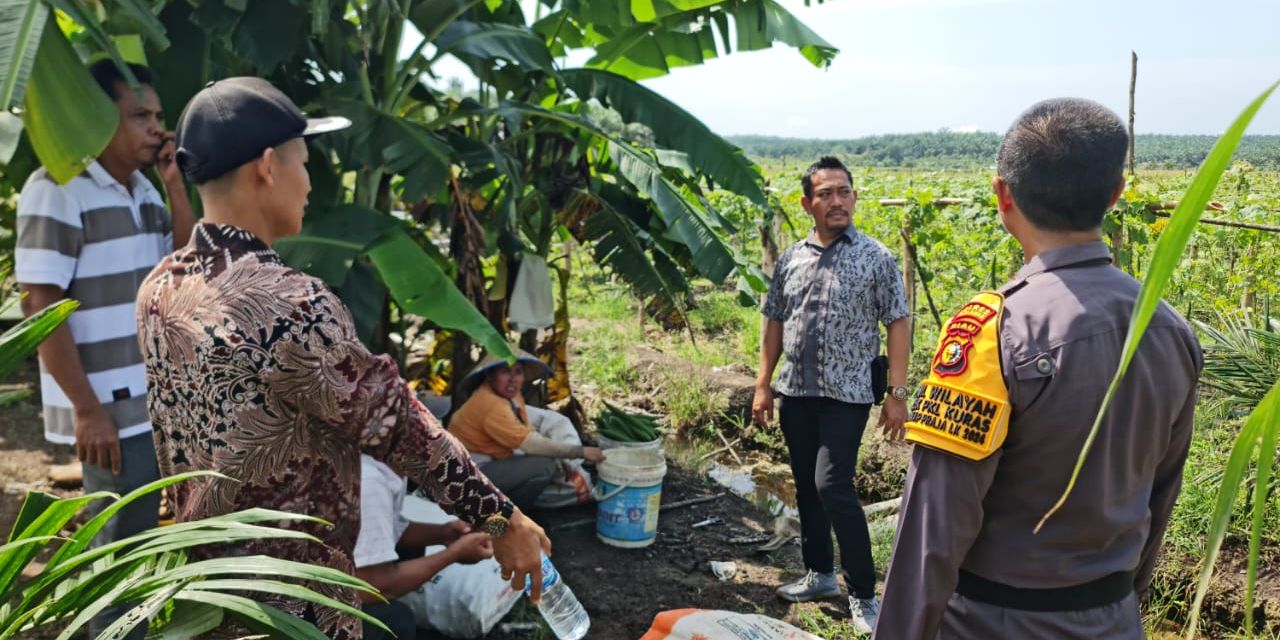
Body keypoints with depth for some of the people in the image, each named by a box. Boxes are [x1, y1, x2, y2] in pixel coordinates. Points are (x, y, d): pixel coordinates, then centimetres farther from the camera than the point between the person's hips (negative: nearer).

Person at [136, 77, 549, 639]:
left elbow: (171, 444, 9)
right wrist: (500, 519, -14)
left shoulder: (159, 289, -2)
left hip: (199, 575, 8)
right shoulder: (289, 304, -28)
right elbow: (397, 425, -24)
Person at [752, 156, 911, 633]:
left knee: (833, 487, -12)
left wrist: (897, 393, -10)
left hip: (847, 394, -5)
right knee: (806, 487, 13)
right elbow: (775, 323, 12)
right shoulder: (791, 258, 6)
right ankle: (820, 574, 31)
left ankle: (863, 593, 3)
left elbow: (898, 323, -5)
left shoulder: (875, 258, -5)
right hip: (796, 392, 5)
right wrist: (763, 384, 8)